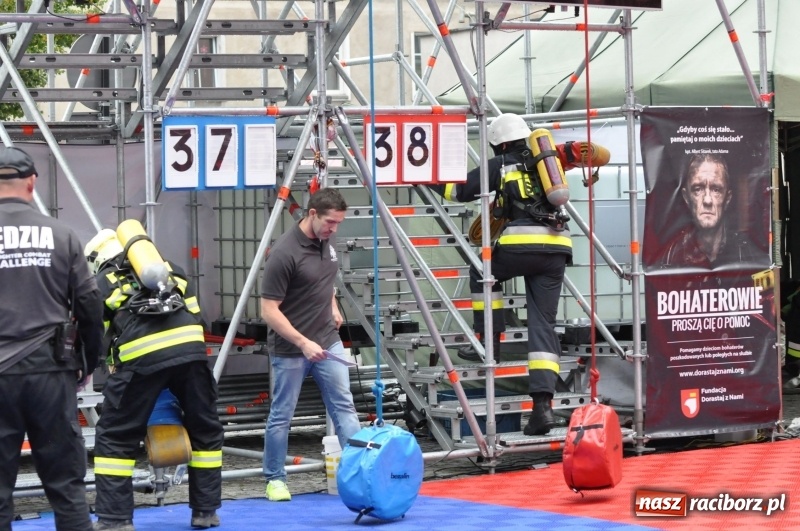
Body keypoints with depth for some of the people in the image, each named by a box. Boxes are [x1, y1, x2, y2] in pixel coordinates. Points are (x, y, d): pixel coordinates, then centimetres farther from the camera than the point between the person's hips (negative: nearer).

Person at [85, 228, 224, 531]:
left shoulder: (101, 283, 23)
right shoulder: (169, 268, 31)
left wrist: (117, 373, 33)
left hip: (142, 357, -3)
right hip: (190, 348, 3)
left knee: (115, 437, 10)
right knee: (206, 429, 20)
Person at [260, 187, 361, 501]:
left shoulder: (327, 242, 2)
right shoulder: (284, 253, -24)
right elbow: (269, 310, -23)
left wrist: (332, 308, 11)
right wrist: (303, 342, -28)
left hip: (328, 342, 7)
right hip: (290, 348, -7)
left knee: (344, 407, 2)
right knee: (281, 415, 5)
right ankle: (275, 479, 18)